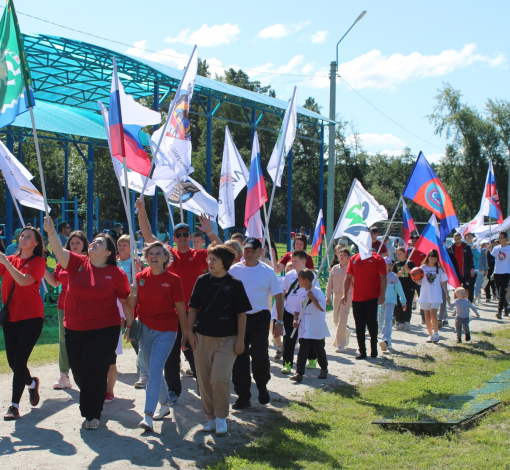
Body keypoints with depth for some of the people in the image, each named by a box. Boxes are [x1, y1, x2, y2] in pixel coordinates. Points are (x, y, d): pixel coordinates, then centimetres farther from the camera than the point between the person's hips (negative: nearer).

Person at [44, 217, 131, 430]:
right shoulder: (78, 263, 2)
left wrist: (130, 324, 0)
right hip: (74, 329, 4)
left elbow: (125, 300, 1)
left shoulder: (116, 273, -4)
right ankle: (91, 403, 42)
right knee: (78, 371, 15)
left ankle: (92, 414, 16)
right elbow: (59, 251, -13)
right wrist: (51, 232, -29)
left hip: (104, 330, -4)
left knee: (95, 372, -1)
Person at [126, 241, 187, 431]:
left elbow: (180, 308, -2)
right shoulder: (140, 277, 3)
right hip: (144, 329, 5)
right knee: (151, 370, 14)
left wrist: (185, 333, -1)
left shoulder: (173, 280, -6)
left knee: (154, 370, -14)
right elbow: (132, 305, 7)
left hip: (165, 331, -4)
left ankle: (148, 415, -15)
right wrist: (133, 294, -16)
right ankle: (165, 405, 34)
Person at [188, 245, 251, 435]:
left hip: (227, 339, -3)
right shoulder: (202, 281, 3)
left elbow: (241, 313, -2)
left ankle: (221, 417, 8)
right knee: (204, 380, 7)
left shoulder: (235, 284, -4)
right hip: (203, 338, 3)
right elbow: (193, 308, 9)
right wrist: (190, 332, 3)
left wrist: (240, 339, -5)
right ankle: (210, 417, 21)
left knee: (220, 378, -10)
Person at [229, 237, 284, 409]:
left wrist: (279, 321, -1)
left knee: (260, 357, -7)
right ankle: (243, 396, 13)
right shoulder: (234, 270, 2)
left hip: (260, 319, -1)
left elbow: (278, 296, 5)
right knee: (239, 359, 3)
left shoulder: (267, 271, 2)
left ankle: (262, 387, 21)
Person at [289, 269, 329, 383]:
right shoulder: (302, 293, 8)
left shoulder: (317, 291, -11)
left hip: (317, 329, -4)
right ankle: (299, 373, -10)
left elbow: (322, 308, -20)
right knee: (302, 351, -5)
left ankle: (324, 369, 32)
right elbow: (298, 309, 16)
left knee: (320, 350, 12)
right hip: (304, 329, 4)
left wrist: (312, 298, -24)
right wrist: (295, 319, 0)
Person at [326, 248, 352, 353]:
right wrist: (328, 296, 4)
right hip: (337, 295, 5)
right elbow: (330, 284, 12)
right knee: (336, 320, 11)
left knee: (342, 319, -13)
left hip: (347, 295, -5)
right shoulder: (334, 269, 8)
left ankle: (340, 345, -8)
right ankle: (346, 333, 42)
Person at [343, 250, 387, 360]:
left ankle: (374, 349, 16)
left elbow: (383, 278, -5)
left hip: (373, 298, -4)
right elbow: (348, 277, 11)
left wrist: (382, 295, -14)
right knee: (359, 326, 5)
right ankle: (362, 352, 12)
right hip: (357, 299, 4)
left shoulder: (377, 259, -1)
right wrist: (345, 294, 3)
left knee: (371, 323, -5)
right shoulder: (354, 259, 9)